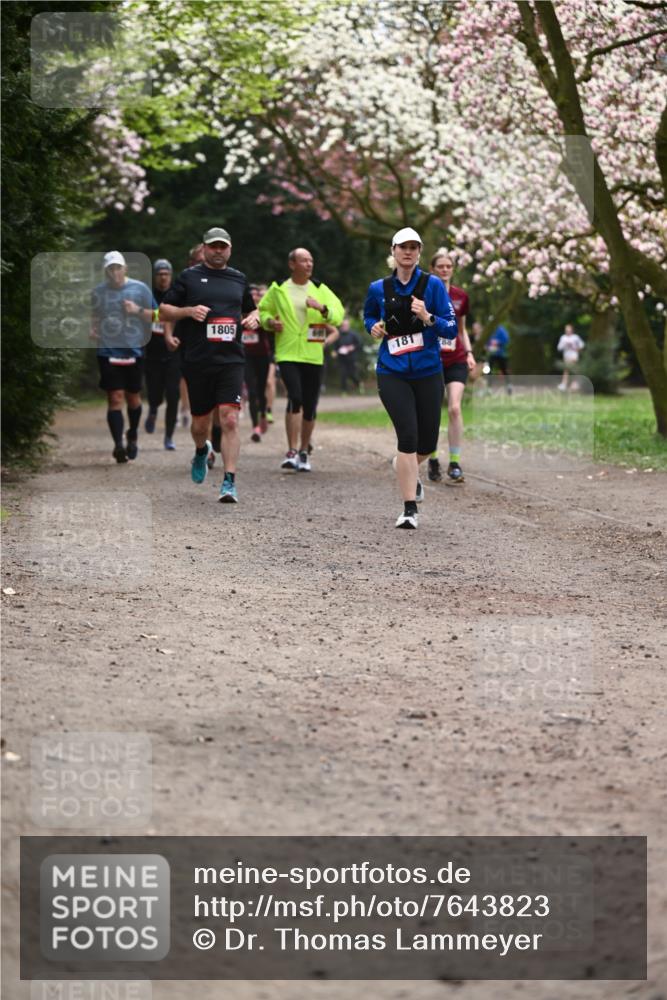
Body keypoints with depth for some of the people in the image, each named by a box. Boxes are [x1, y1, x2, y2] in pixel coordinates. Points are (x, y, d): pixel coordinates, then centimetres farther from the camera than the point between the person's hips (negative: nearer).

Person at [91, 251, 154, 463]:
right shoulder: (98, 292, 7)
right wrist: (92, 330, 1)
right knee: (115, 398, -10)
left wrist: (138, 310, -11)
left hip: (134, 351, 0)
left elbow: (156, 316, 6)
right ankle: (118, 444, -16)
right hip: (108, 352, 0)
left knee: (133, 396, 11)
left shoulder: (140, 289, 3)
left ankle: (132, 437, 34)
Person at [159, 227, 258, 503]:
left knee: (230, 420, -13)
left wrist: (253, 317, 6)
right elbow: (163, 311, 6)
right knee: (200, 422, 9)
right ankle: (201, 451, 45)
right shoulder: (189, 277, 5)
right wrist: (189, 310, -11)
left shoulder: (239, 279, 15)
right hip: (197, 362, -1)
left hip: (231, 361, 1)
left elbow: (250, 309, 29)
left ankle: (229, 483, -14)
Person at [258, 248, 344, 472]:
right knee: (295, 398, -20)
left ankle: (303, 452, 22)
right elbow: (263, 311, 17)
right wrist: (270, 321, -4)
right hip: (287, 354, -2)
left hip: (314, 356, 2)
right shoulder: (278, 290, 5)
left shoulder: (321, 291, 7)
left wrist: (321, 308, -18)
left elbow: (338, 317, 0)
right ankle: (292, 451, -15)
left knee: (310, 407, 6)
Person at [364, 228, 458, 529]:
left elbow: (452, 329, -5)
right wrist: (374, 327, 2)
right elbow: (369, 315, 24)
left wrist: (427, 317, -22)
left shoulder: (433, 285, -2)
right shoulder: (379, 289, 3)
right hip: (392, 374, -1)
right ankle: (409, 509, -10)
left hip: (428, 373, 1)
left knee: (427, 443, 8)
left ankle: (407, 469, 45)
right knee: (408, 436, -16)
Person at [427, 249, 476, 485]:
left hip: (456, 361, 1)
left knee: (455, 408, -14)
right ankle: (433, 461, 20)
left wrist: (469, 353, 6)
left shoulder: (461, 296, 6)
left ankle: (455, 463, -10)